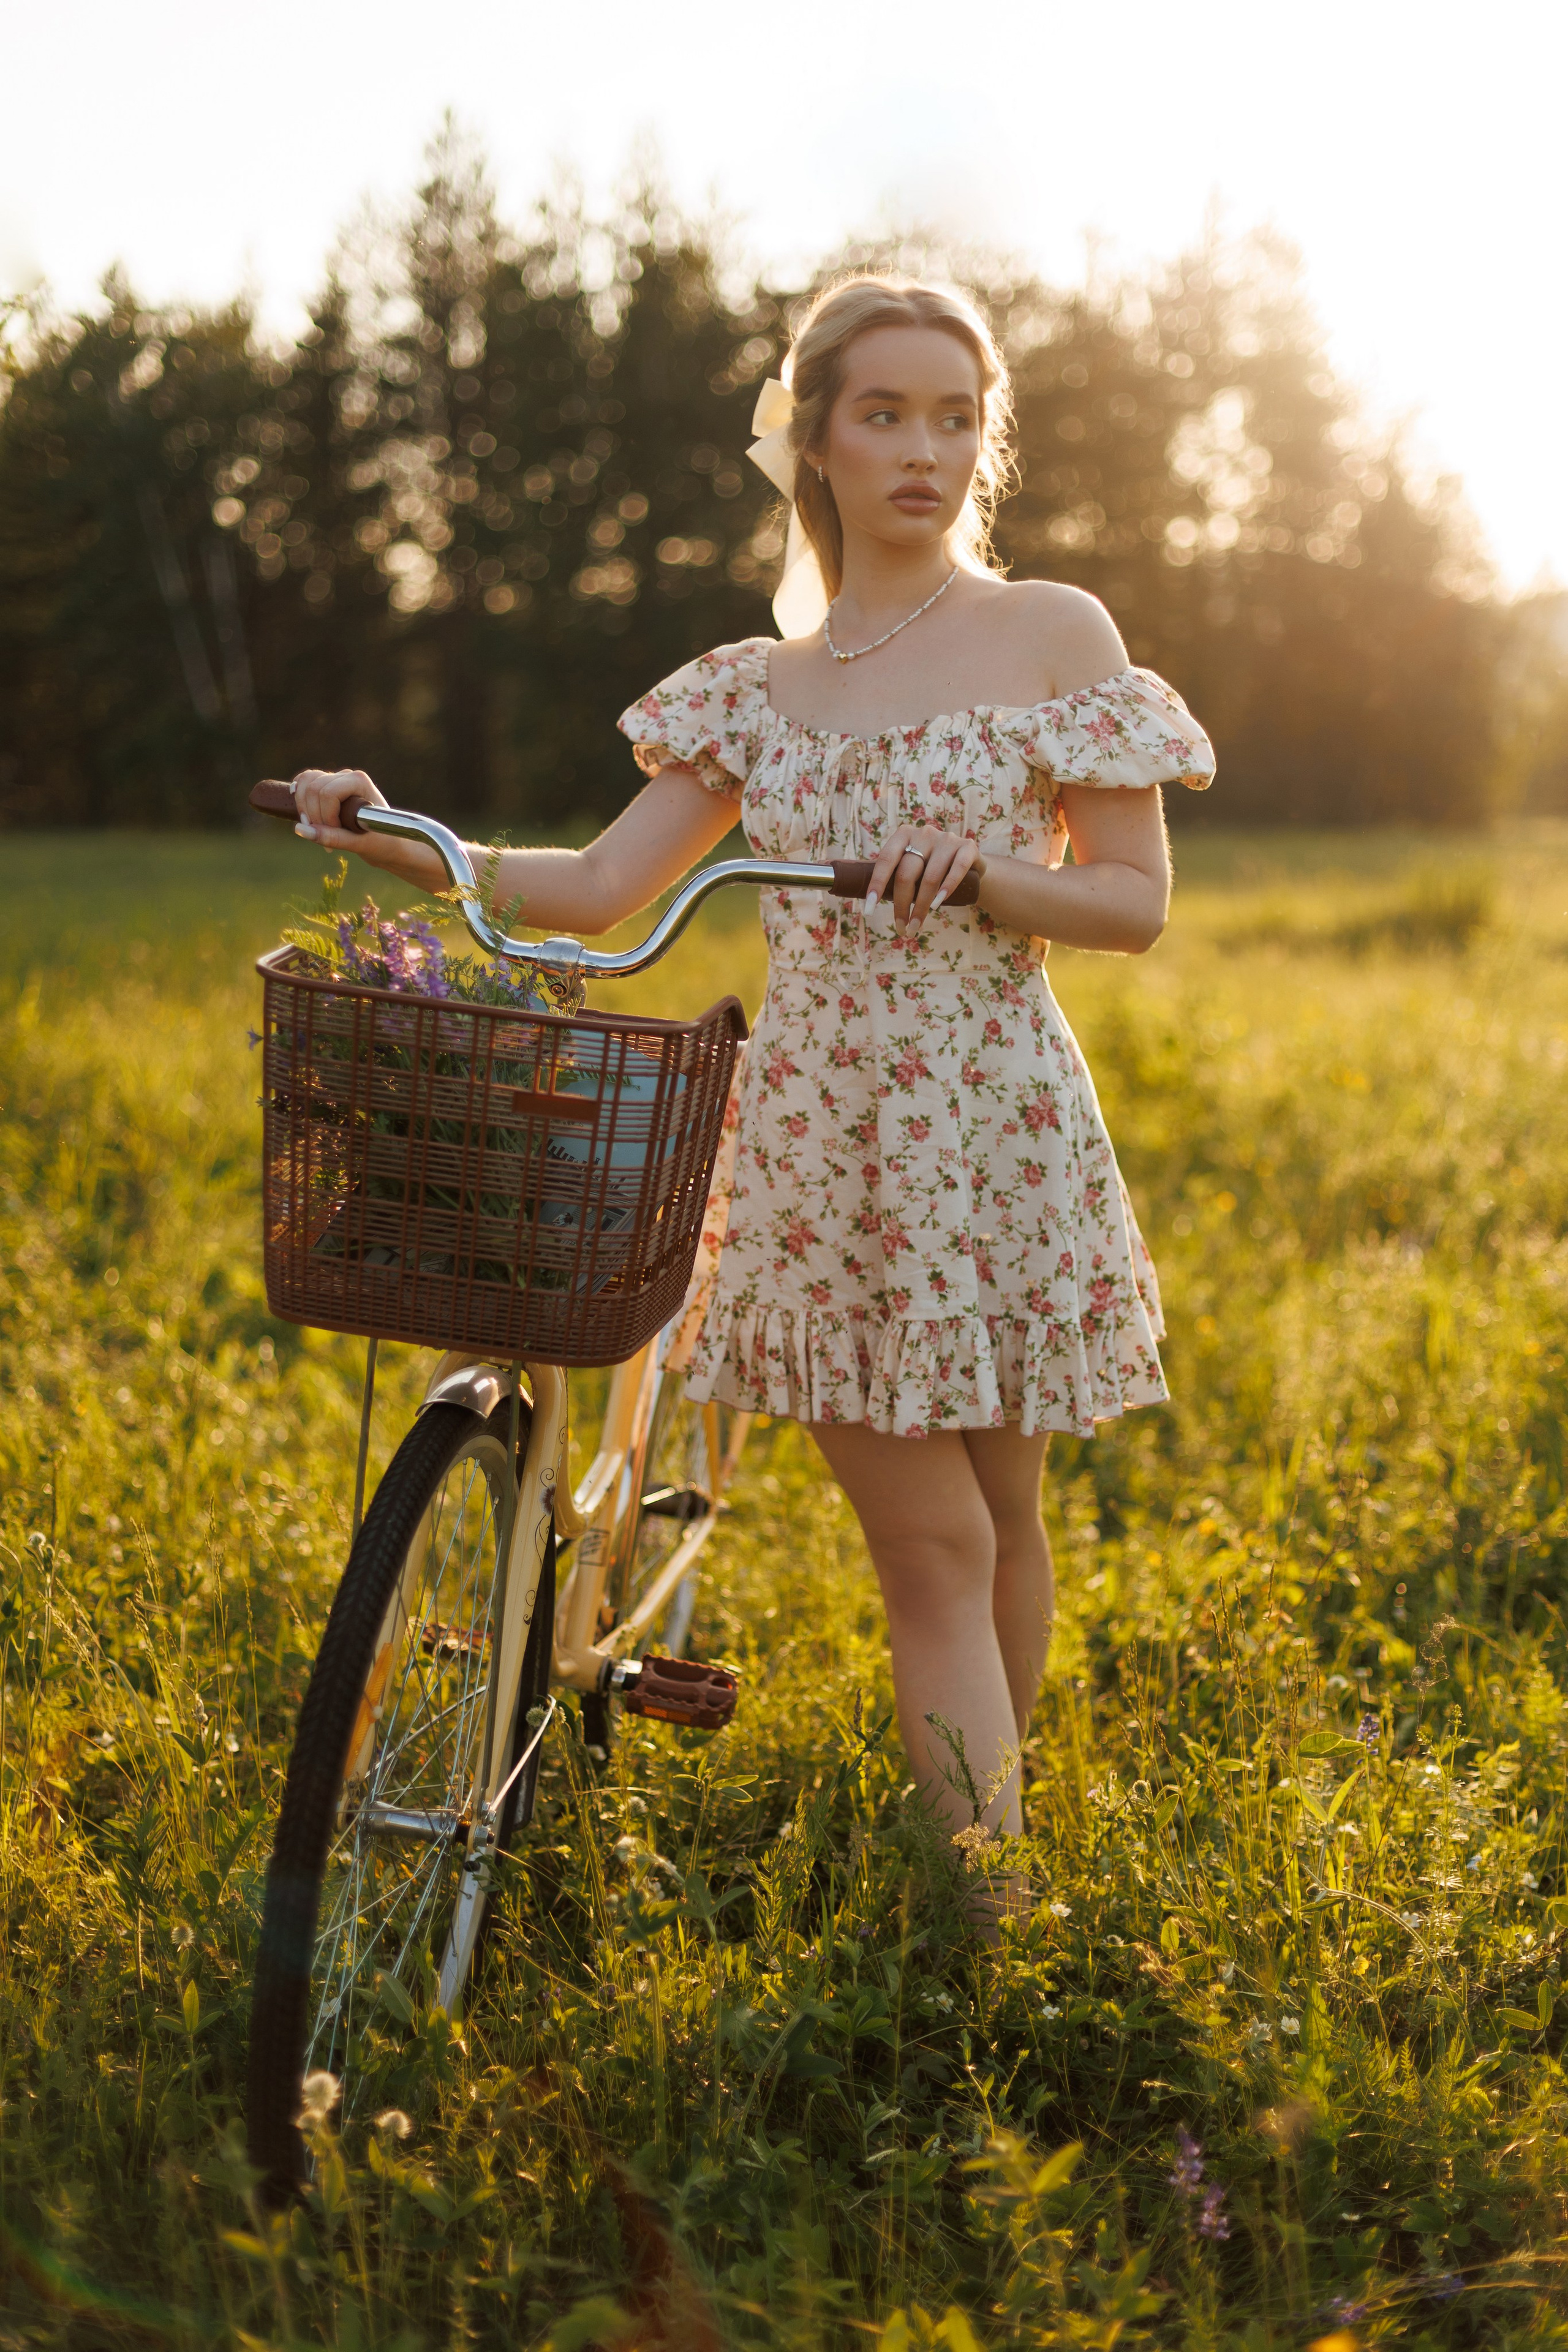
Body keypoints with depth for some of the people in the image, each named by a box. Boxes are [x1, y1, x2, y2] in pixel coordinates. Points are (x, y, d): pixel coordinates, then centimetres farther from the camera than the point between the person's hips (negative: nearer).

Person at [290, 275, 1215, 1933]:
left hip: (990, 1124, -2)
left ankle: (988, 1875, 27)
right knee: (922, 1538, 2)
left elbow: (1138, 903, 0)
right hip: (818, 1139, 2)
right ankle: (976, 1882, 8)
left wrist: (978, 875, -17)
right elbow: (601, 891, 6)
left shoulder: (1052, 635, 1)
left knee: (993, 1518, 9)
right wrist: (402, 845, -7)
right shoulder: (757, 686, 10)